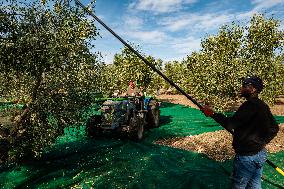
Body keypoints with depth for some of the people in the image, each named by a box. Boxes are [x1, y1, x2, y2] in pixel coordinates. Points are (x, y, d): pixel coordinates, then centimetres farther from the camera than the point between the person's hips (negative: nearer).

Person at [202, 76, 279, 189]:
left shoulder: (250, 105, -23)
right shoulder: (263, 106, 6)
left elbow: (230, 124, -27)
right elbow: (274, 129, 14)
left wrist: (213, 114, -18)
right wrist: (262, 142, 17)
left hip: (247, 156, -9)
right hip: (261, 154, 9)